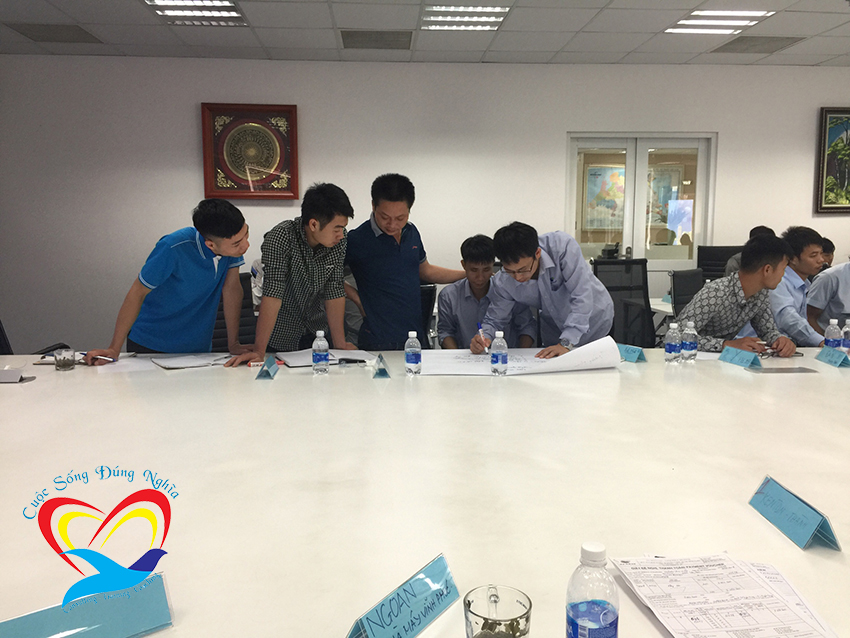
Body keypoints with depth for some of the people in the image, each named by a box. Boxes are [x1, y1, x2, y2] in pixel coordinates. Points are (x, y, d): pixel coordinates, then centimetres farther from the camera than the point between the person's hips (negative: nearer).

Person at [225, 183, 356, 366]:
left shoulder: (339, 240, -14)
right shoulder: (280, 238, -28)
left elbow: (334, 292, -11)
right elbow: (272, 295, -33)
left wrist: (340, 343, -14)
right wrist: (259, 351, -35)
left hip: (318, 330, 4)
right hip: (280, 334, -4)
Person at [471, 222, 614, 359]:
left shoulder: (561, 245, -32)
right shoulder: (502, 283, -21)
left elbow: (582, 297, -32)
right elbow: (495, 319, -5)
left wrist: (566, 343, -39)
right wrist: (483, 337, -29)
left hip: (594, 318, -1)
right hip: (555, 330, 2)